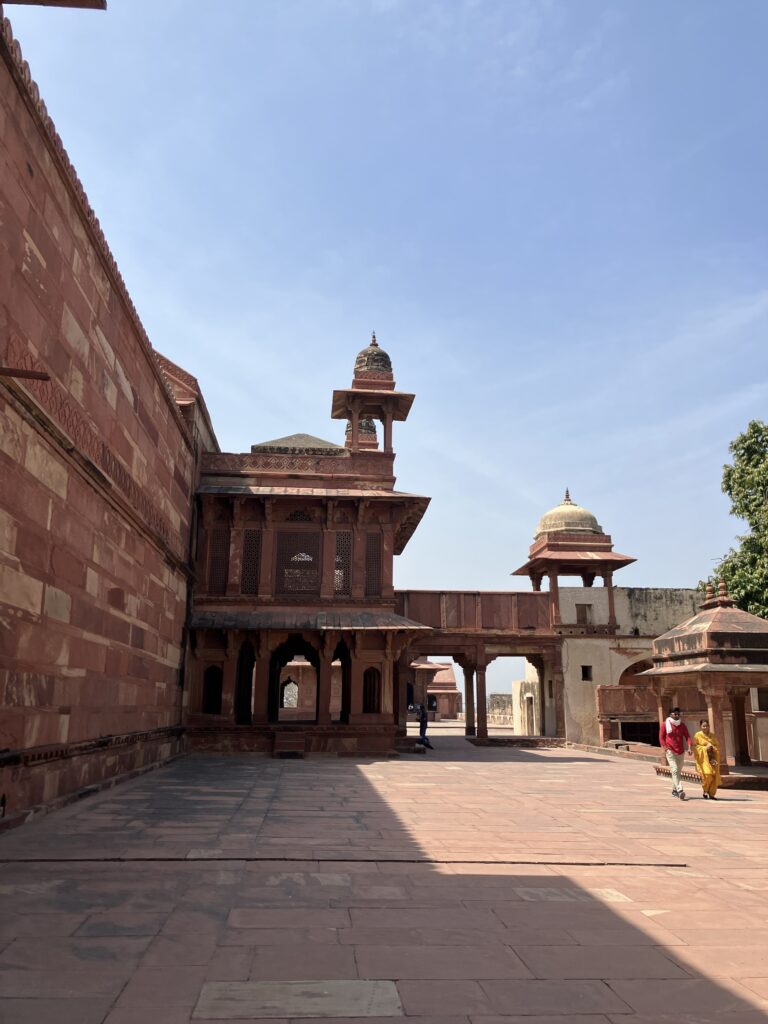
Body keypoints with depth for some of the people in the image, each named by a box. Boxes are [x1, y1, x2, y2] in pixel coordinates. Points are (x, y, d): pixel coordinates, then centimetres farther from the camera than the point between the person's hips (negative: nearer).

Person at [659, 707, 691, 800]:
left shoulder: (682, 725, 8)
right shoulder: (665, 724, -1)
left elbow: (687, 736, 1)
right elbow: (661, 737, 0)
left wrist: (689, 747, -15)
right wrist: (664, 747, -14)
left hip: (681, 752, 5)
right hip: (670, 751, -4)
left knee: (679, 771, 13)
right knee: (674, 770, -17)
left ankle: (674, 790, 27)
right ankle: (680, 790, -25)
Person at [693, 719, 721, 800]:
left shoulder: (712, 736, 15)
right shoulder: (698, 735, 3)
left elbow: (717, 747, 15)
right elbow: (695, 747, -2)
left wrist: (712, 747, -6)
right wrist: (705, 748, -13)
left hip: (712, 758, 4)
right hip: (703, 759, -4)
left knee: (714, 776, -5)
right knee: (707, 774, -19)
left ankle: (711, 794, 8)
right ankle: (705, 791, 4)